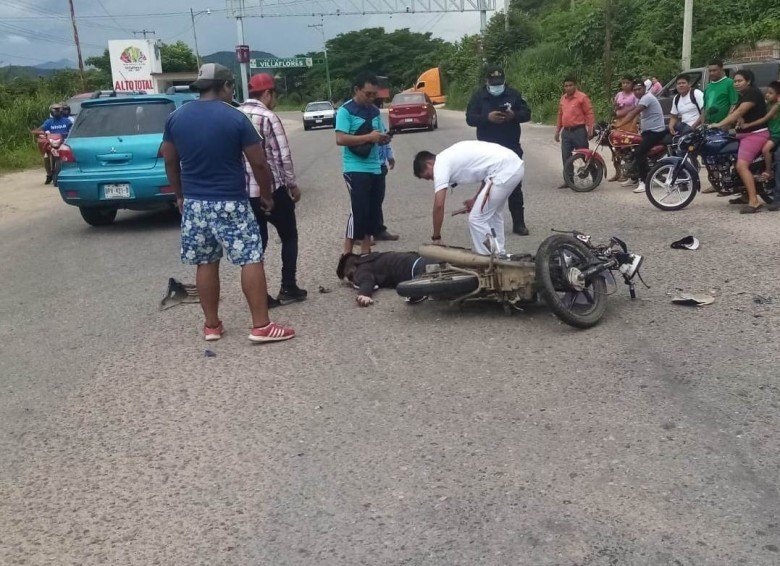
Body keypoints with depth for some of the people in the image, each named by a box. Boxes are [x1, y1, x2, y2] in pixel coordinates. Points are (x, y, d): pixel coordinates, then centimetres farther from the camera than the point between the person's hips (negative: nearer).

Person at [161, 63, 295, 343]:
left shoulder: (175, 117, 3)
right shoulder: (236, 118, -11)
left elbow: (170, 162, 10)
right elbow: (259, 163, -9)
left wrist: (180, 195, 22)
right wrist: (266, 195, 5)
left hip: (194, 202, 5)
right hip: (230, 203, -5)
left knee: (205, 264, 12)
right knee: (251, 260, 1)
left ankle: (211, 325, 20)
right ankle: (261, 326, 0)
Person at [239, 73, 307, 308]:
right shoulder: (268, 117, -13)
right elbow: (283, 156, -13)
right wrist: (293, 184, -1)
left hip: (244, 190, 6)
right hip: (271, 188, -6)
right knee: (289, 236, 12)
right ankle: (288, 289, 12)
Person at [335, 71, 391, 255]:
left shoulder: (375, 110, 12)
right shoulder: (345, 111, -9)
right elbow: (340, 139, -19)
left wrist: (383, 138, -2)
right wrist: (369, 137, -22)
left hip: (375, 168, 7)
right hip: (355, 169, -7)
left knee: (373, 211, 10)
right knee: (359, 211, -10)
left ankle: (366, 251, 19)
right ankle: (347, 254, -2)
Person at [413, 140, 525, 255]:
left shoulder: (440, 165, -3)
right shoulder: (450, 156, 23)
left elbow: (439, 205, -8)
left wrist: (436, 237, 2)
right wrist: (476, 199, 22)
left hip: (504, 170, -10)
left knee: (476, 219, 0)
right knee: (493, 214, 25)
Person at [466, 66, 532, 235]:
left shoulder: (513, 94, 4)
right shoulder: (478, 96, 1)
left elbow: (527, 113, 6)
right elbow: (470, 118, -4)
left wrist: (514, 115, -16)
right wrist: (487, 117, -22)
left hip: (512, 148, 1)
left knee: (515, 186, 5)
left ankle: (519, 223, 12)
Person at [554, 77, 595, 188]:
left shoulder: (582, 97, -6)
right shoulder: (563, 98, 14)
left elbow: (589, 113, -8)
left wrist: (590, 129, -14)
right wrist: (557, 130, 19)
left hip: (579, 131, -6)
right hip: (566, 132, 6)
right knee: (566, 157, 7)